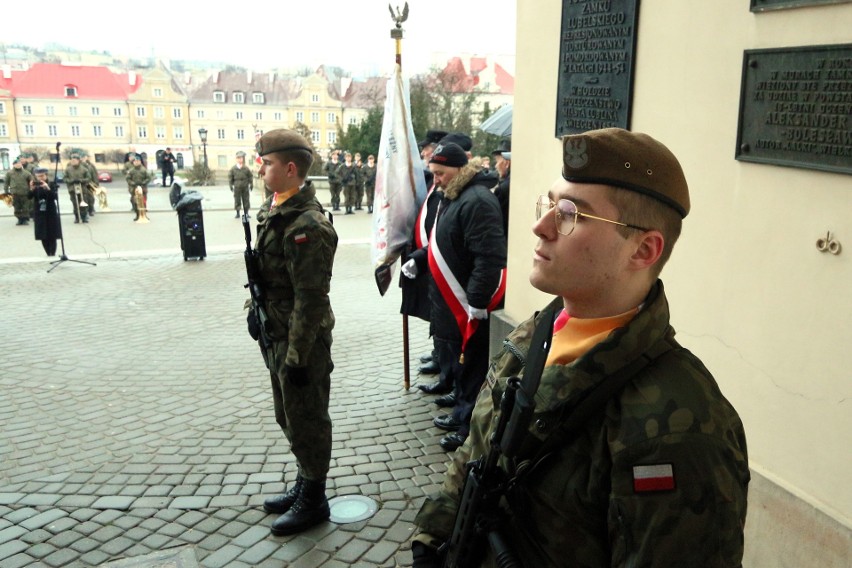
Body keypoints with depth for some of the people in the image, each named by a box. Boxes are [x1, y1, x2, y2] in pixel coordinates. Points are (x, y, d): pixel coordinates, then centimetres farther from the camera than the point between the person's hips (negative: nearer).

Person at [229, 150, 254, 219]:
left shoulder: (246, 168, -1)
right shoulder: (233, 168, -1)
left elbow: (251, 176, 6)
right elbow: (230, 177, 5)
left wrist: (251, 185, 3)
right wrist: (231, 185, 1)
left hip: (245, 187, 0)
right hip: (237, 187, 0)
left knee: (246, 200, 5)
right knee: (237, 200, 3)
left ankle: (246, 213, 15)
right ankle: (237, 213, 12)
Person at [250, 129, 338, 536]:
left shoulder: (306, 224, -23)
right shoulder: (274, 210, 7)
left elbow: (311, 299, -24)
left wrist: (298, 356, -22)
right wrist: (257, 314, 19)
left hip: (302, 341, -10)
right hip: (278, 335, 10)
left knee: (306, 421, 7)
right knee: (288, 417, 22)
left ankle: (313, 501, 25)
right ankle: (303, 485, 40)